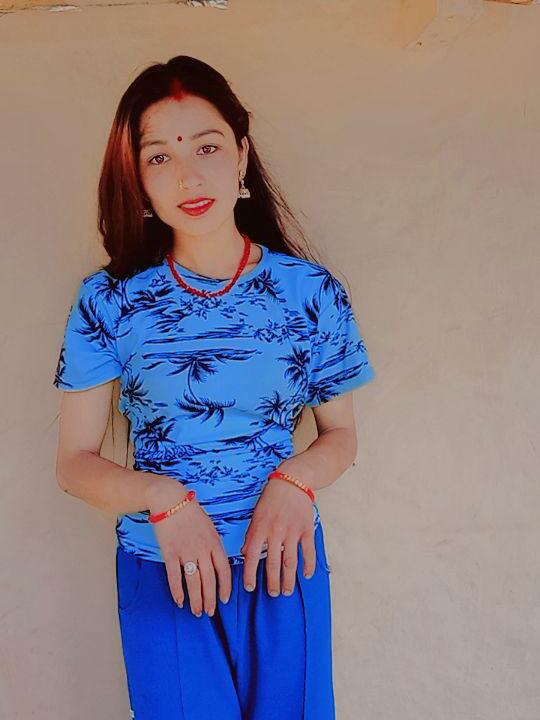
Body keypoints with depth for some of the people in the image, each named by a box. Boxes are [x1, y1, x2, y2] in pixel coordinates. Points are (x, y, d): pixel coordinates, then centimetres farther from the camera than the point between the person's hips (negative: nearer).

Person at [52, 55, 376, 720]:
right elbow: (74, 463, -3)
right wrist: (165, 497, -20)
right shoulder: (107, 302, -6)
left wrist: (295, 479, -17)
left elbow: (341, 434, 4)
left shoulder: (311, 291, -5)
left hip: (284, 562, 1)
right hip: (162, 570, 0)